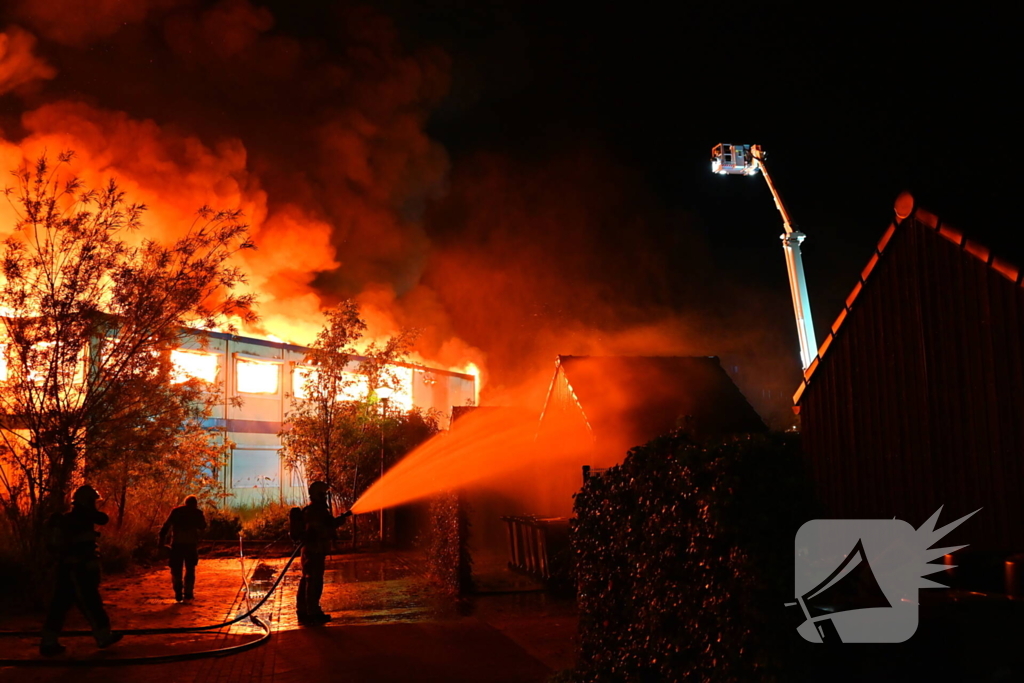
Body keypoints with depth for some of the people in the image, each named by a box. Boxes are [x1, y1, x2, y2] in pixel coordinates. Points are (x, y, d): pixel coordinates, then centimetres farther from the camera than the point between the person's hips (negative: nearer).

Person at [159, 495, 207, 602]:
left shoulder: (176, 511, 10)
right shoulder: (198, 513, 9)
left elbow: (166, 526, 2)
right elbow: (203, 528, 19)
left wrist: (162, 540, 0)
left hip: (177, 544, 0)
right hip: (191, 544, 0)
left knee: (176, 570, 7)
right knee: (190, 569, 13)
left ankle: (178, 593, -7)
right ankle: (188, 593, 10)